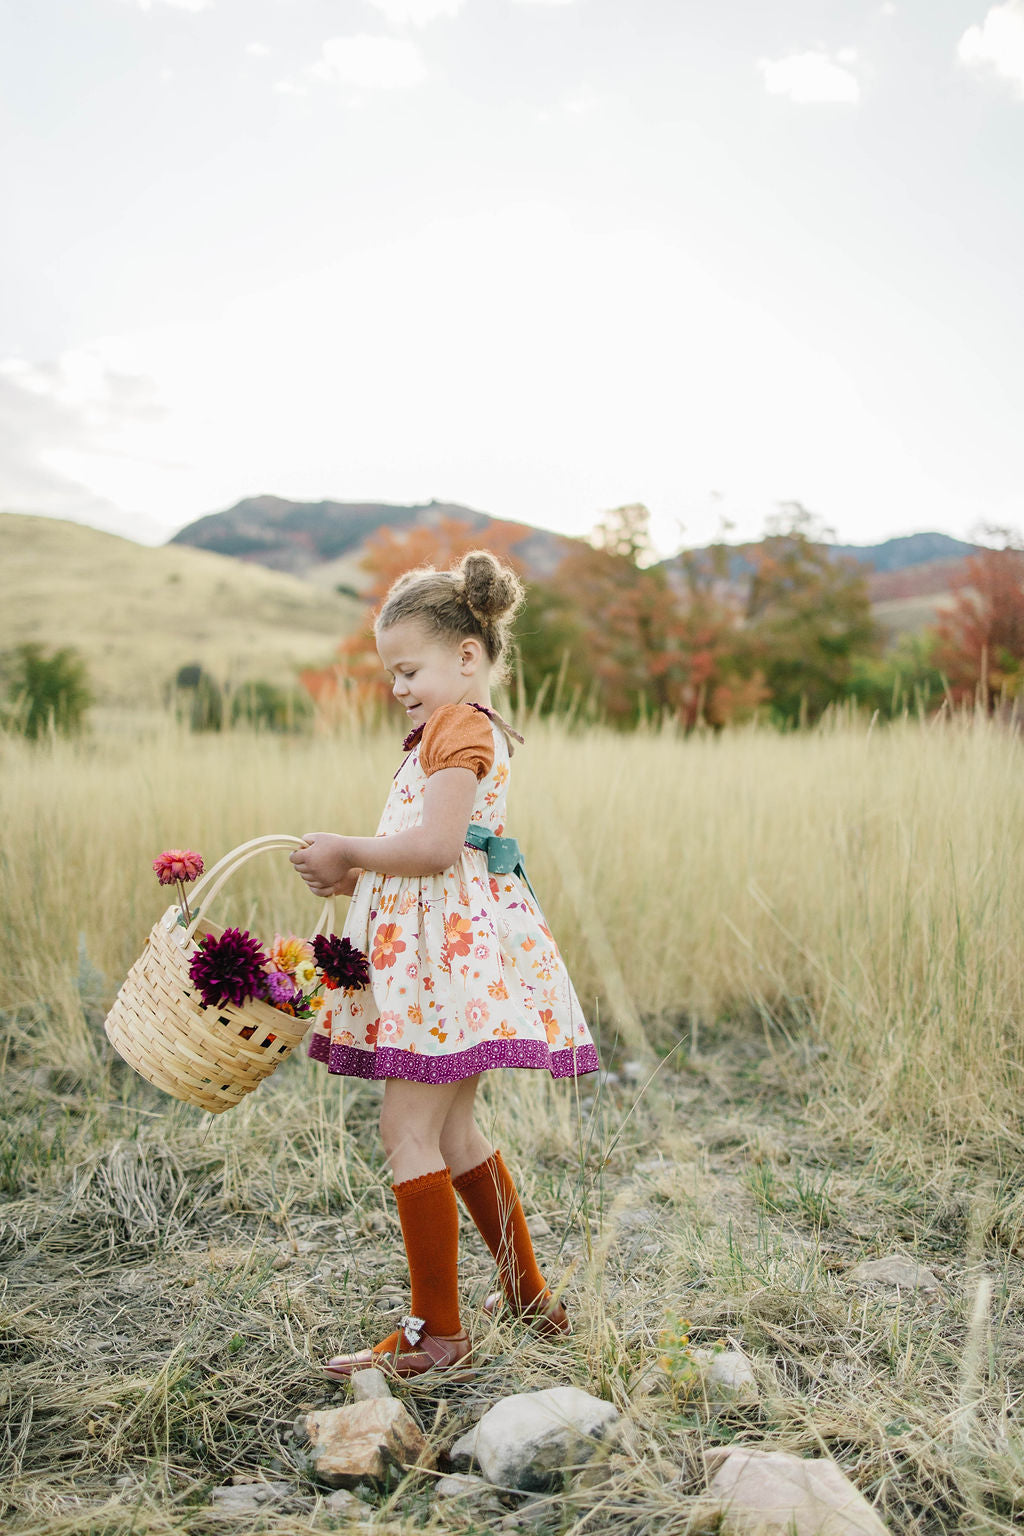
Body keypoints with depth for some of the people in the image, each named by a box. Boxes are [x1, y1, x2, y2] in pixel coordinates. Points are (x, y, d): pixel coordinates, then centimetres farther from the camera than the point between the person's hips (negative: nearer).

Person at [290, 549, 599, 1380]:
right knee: (451, 1130, 18)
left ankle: (438, 1332, 2)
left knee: (408, 1127, -7)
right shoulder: (464, 729, 22)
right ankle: (528, 1293, 30)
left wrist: (349, 851, -10)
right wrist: (356, 873, 11)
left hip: (449, 945, -11)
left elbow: (435, 846, -23)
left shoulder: (459, 726, -10)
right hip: (446, 944, 11)